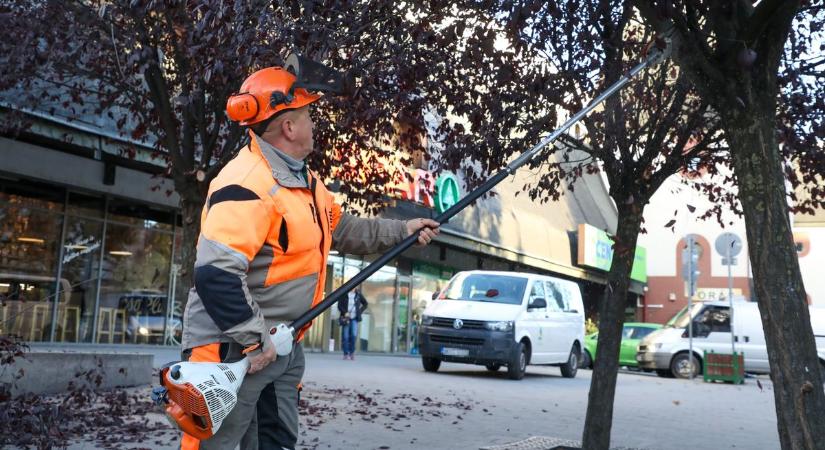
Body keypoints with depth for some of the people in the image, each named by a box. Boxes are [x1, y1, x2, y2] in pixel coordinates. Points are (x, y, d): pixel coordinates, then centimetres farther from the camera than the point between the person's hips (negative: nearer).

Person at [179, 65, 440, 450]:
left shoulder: (303, 180, 11)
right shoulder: (246, 184, -23)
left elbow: (342, 230, 25)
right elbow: (215, 273, -30)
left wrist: (402, 231, 22)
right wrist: (254, 338, -27)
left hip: (283, 345, 10)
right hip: (232, 347, -10)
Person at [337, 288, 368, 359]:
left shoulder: (358, 294, 4)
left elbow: (365, 304, 16)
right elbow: (339, 305, -4)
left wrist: (360, 312, 5)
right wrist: (344, 313, -18)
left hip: (354, 318, 0)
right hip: (346, 318, 0)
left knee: (354, 335, -14)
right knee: (345, 336, -2)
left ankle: (352, 352, 4)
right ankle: (346, 354, 8)